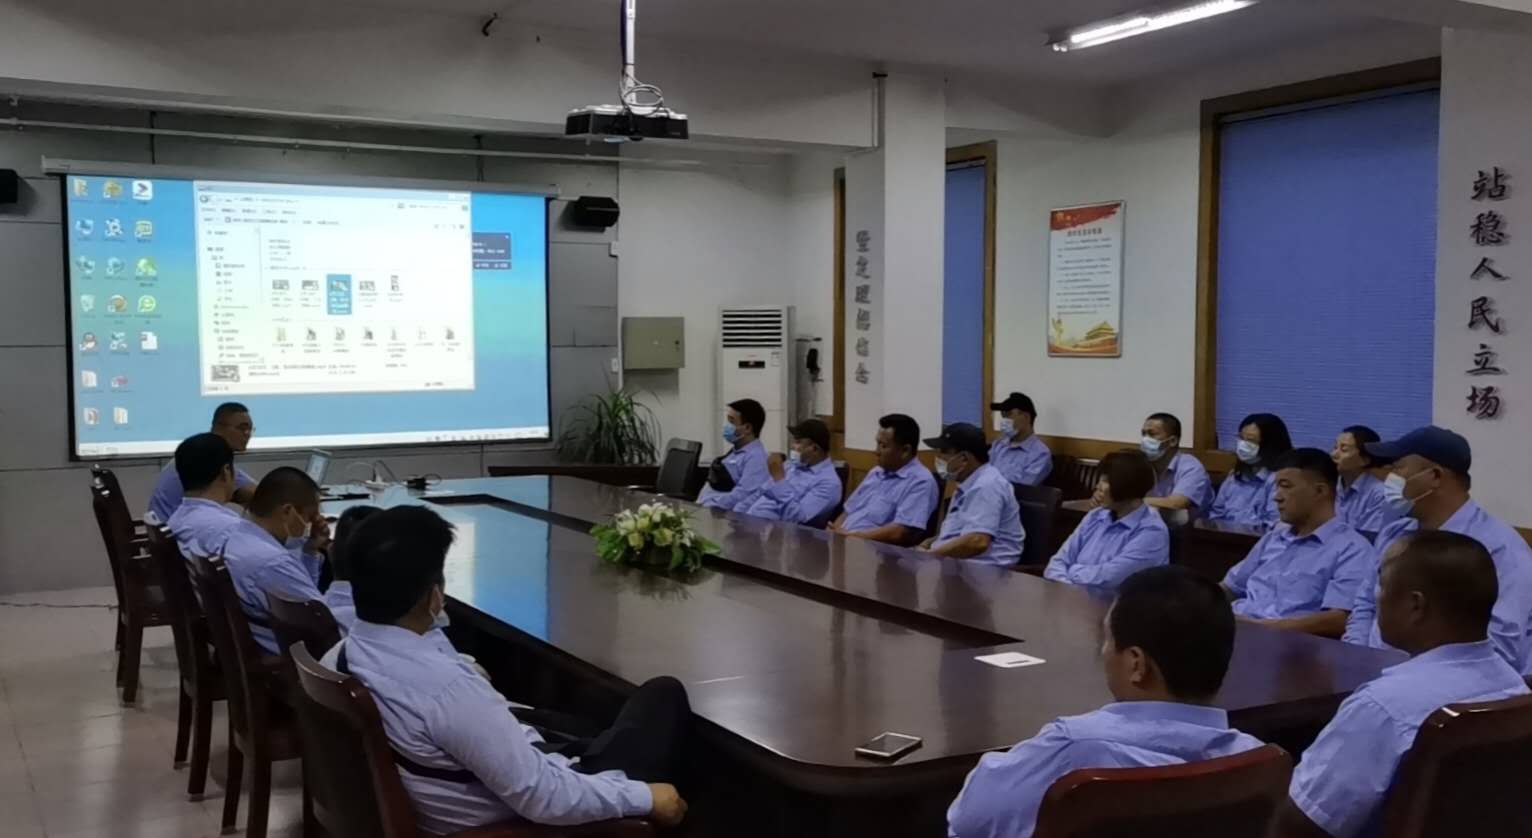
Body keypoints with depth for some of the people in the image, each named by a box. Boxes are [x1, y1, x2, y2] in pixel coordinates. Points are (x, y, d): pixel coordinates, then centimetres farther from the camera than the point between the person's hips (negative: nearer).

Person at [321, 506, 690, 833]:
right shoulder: (446, 687, -36)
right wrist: (644, 797, -16)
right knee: (664, 695, 6)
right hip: (525, 818, -8)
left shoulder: (338, 658, -10)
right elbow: (544, 799, -29)